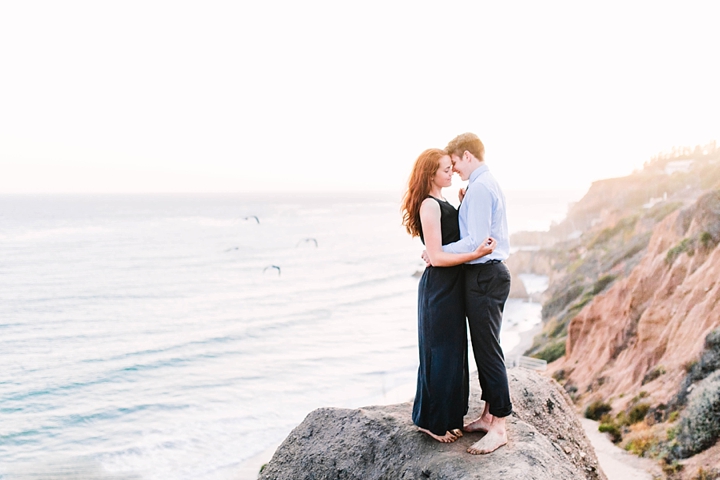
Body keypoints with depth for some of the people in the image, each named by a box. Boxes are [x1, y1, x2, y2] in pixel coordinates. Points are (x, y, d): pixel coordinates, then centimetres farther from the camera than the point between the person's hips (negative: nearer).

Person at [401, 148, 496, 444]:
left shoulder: (441, 204, 14)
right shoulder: (429, 205, -17)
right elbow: (436, 257, -21)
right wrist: (476, 254, -31)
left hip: (450, 286, 10)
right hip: (439, 288, -10)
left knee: (453, 353, 16)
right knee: (441, 353, 0)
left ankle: (447, 416, 28)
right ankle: (432, 422, 13)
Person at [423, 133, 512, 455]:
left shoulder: (479, 188, -16)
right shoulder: (489, 184, 16)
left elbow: (476, 241, -22)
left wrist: (437, 253, -13)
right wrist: (465, 206, 10)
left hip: (484, 275, -11)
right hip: (490, 272, 11)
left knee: (488, 350, -5)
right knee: (484, 348, 17)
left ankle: (498, 428, 2)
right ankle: (488, 415, 27)